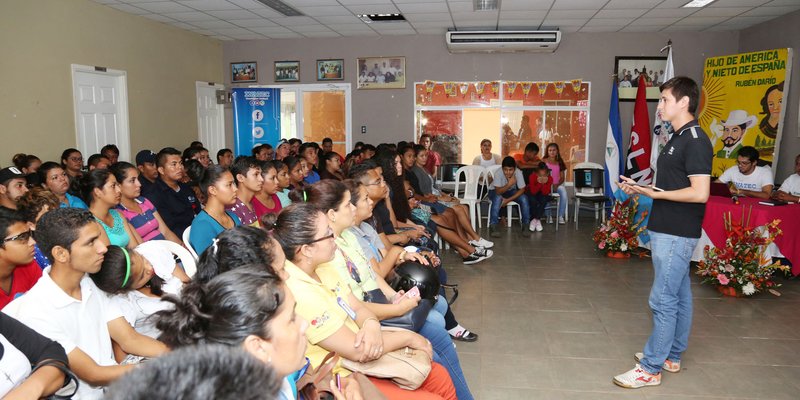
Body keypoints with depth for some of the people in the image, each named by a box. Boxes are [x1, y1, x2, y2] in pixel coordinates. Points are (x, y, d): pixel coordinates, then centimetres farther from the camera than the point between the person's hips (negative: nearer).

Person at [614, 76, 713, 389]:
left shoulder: (695, 141, -17)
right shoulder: (679, 138, 13)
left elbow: (700, 193, -23)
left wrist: (652, 193, -20)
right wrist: (641, 187, 7)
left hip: (675, 234, -10)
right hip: (670, 231, 10)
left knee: (663, 299, -4)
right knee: (679, 296, 17)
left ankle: (650, 368, 4)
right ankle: (672, 356, 28)